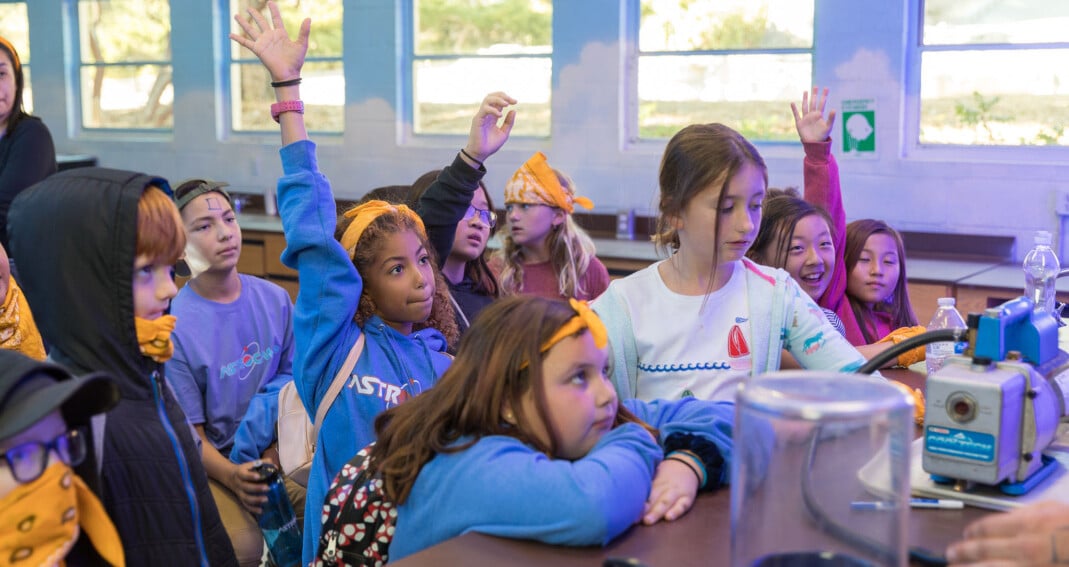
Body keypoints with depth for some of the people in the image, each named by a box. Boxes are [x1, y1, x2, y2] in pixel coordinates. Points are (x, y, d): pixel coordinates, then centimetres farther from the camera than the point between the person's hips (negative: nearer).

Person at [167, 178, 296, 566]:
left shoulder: (275, 299, -5)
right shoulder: (174, 325, -17)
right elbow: (189, 431, -11)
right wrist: (232, 476, -29)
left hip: (270, 443, 4)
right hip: (209, 459, -4)